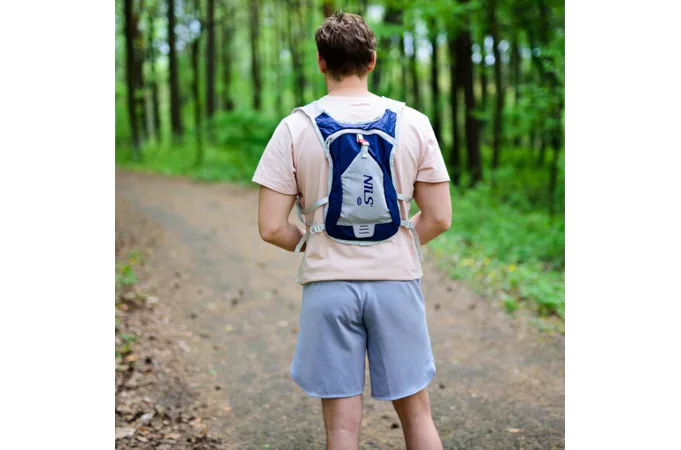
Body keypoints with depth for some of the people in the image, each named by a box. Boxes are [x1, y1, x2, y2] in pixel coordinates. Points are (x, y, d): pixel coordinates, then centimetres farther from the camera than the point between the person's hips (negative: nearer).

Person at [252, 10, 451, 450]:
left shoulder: (296, 128, -5)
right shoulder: (412, 123, -1)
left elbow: (272, 228, -8)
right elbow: (440, 218, -1)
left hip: (328, 285, -1)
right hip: (397, 281, 1)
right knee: (417, 414, 15)